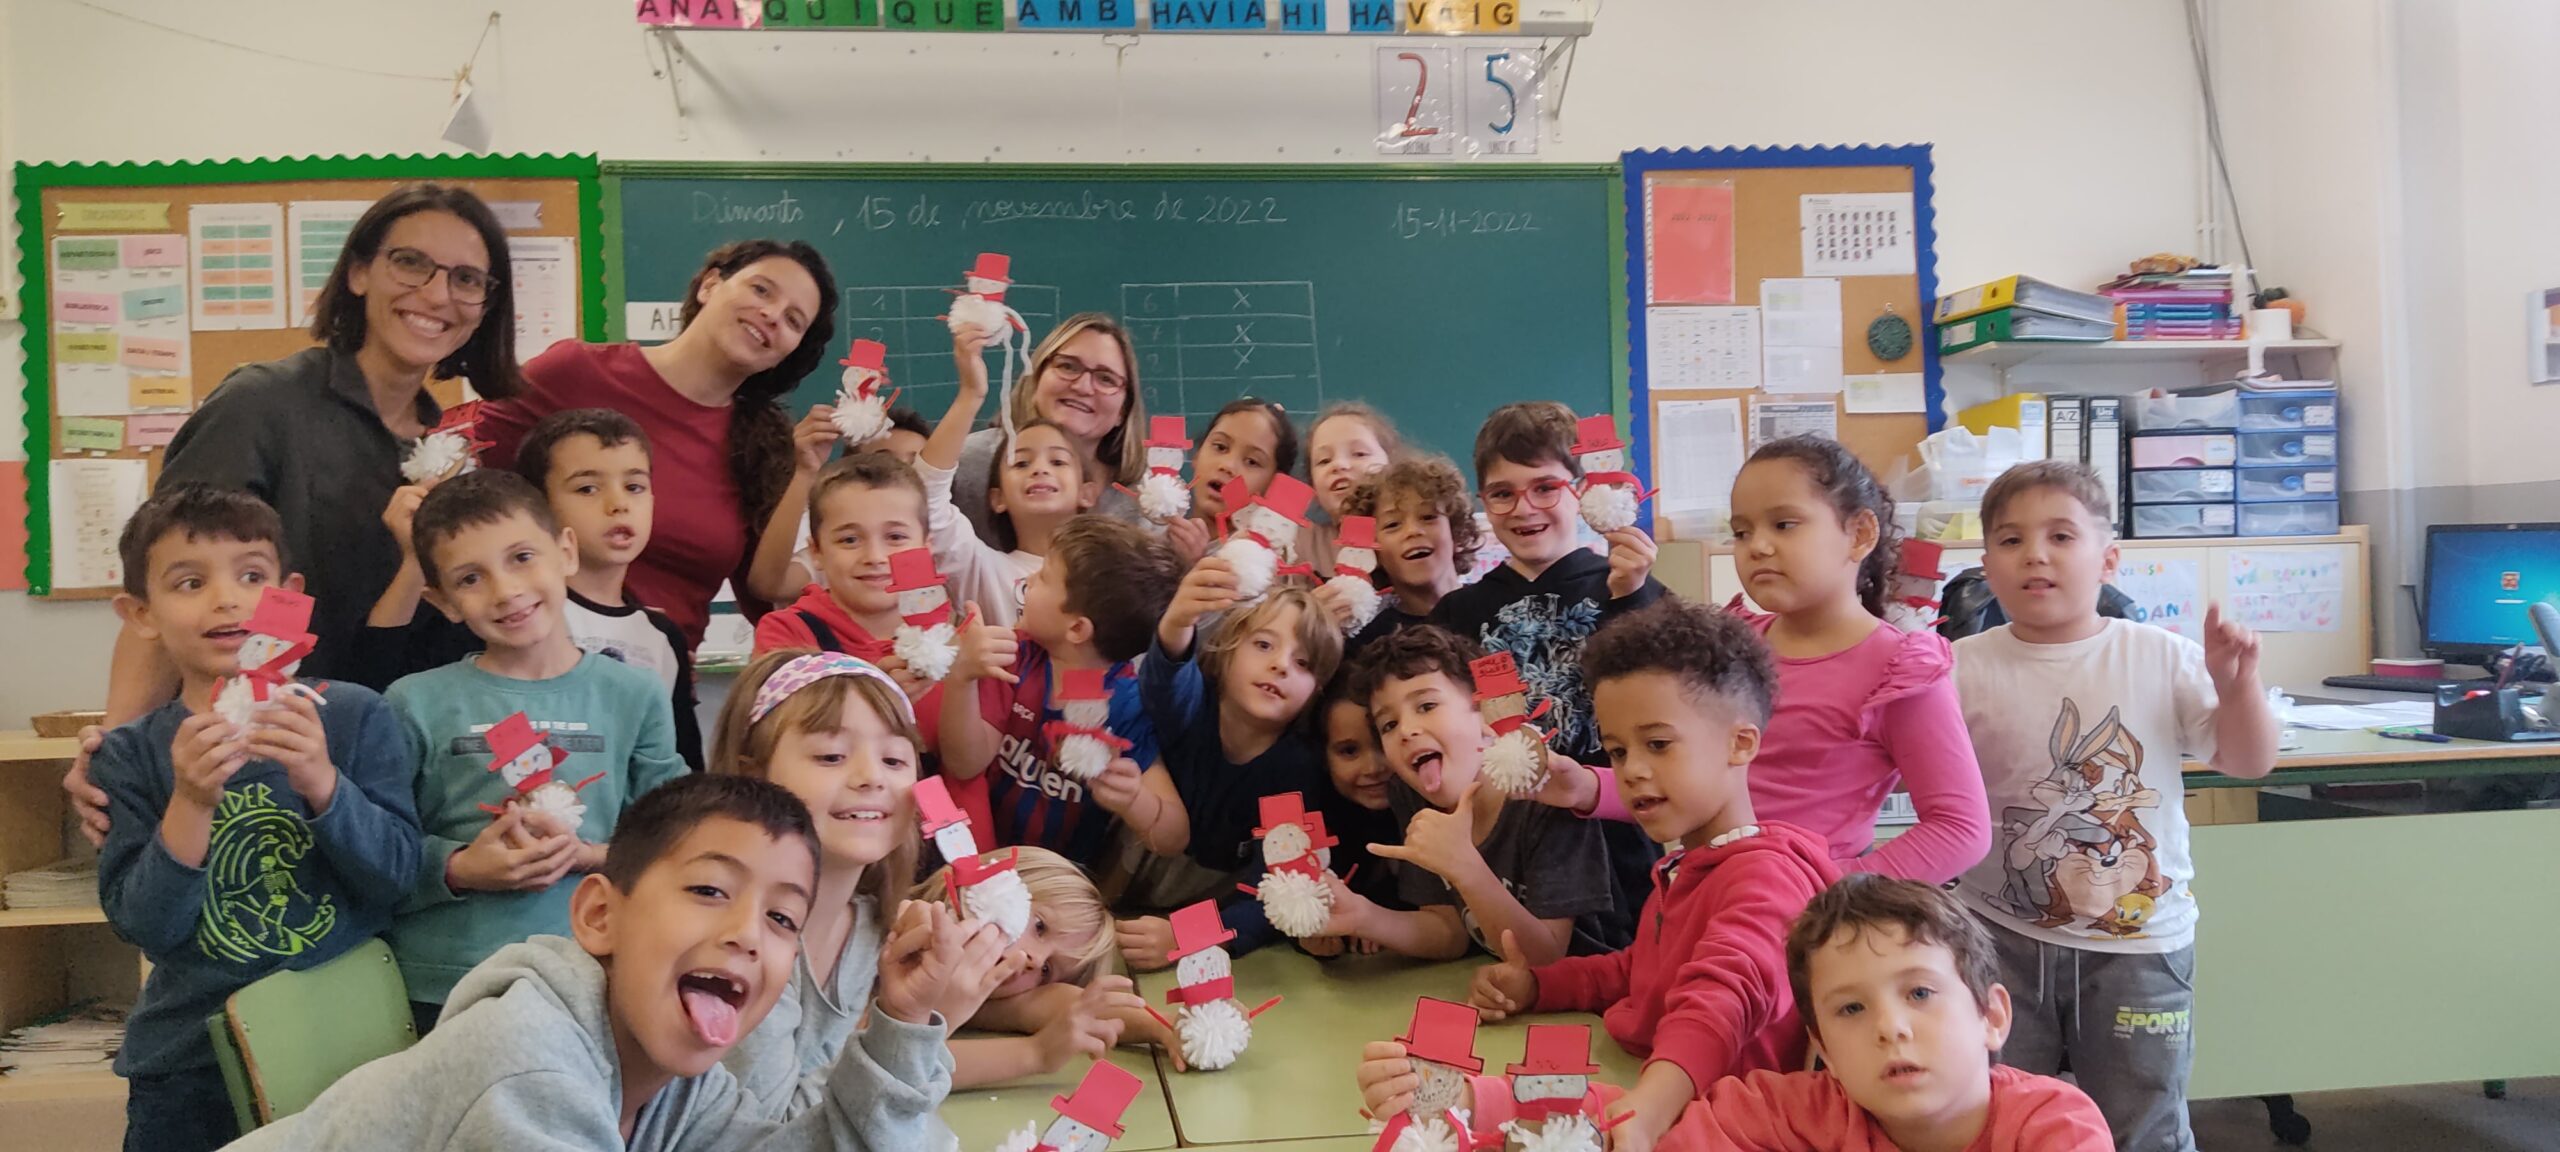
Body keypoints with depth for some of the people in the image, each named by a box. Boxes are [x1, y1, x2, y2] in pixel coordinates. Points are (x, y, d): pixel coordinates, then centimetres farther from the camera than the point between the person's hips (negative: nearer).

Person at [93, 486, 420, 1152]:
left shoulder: (356, 716, -7)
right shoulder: (133, 755, -3)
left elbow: (398, 875, -12)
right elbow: (146, 928, -9)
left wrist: (322, 783, -27)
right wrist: (191, 803, -24)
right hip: (192, 1067, 1)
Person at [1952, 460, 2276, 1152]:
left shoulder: (2162, 658, -5)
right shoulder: (1965, 669, -7)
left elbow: (2249, 762, -1)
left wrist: (2236, 682, -17)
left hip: (2138, 942, 0)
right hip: (2000, 936, 0)